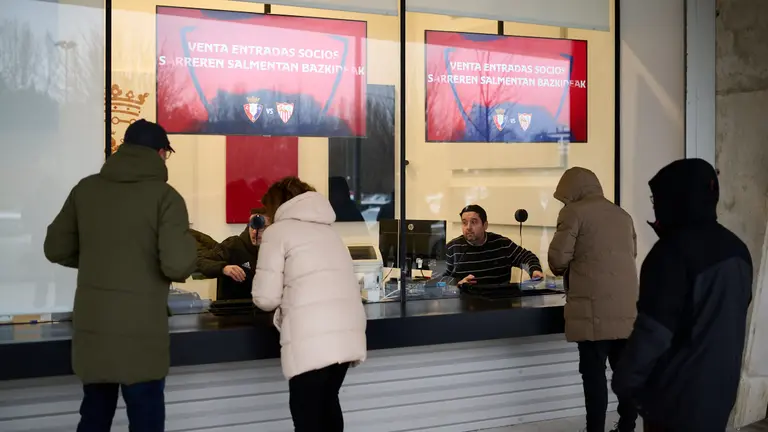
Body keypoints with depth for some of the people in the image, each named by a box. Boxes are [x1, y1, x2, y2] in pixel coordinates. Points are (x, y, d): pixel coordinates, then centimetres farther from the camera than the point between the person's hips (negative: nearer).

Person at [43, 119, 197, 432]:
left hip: (90, 327, 5)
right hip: (141, 332, -5)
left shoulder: (85, 189, 4)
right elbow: (177, 266, -19)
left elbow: (56, 250, 9)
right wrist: (185, 240, 2)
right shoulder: (165, 196, -10)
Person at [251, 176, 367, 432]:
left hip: (312, 338, -6)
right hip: (348, 332, 7)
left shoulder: (278, 230, 6)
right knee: (328, 402, 22)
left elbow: (266, 298, 0)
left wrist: (283, 300, 21)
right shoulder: (327, 229, 25)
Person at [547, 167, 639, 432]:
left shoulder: (575, 211, -3)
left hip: (594, 308, -6)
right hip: (627, 307, 7)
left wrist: (561, 270, 14)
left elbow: (558, 257, -8)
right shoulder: (623, 215, 18)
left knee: (594, 372, -3)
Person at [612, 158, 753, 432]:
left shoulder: (674, 250, -20)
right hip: (720, 385, 7)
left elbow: (652, 330, -21)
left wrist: (625, 380, -10)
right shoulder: (736, 249, 5)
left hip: (677, 392, -7)